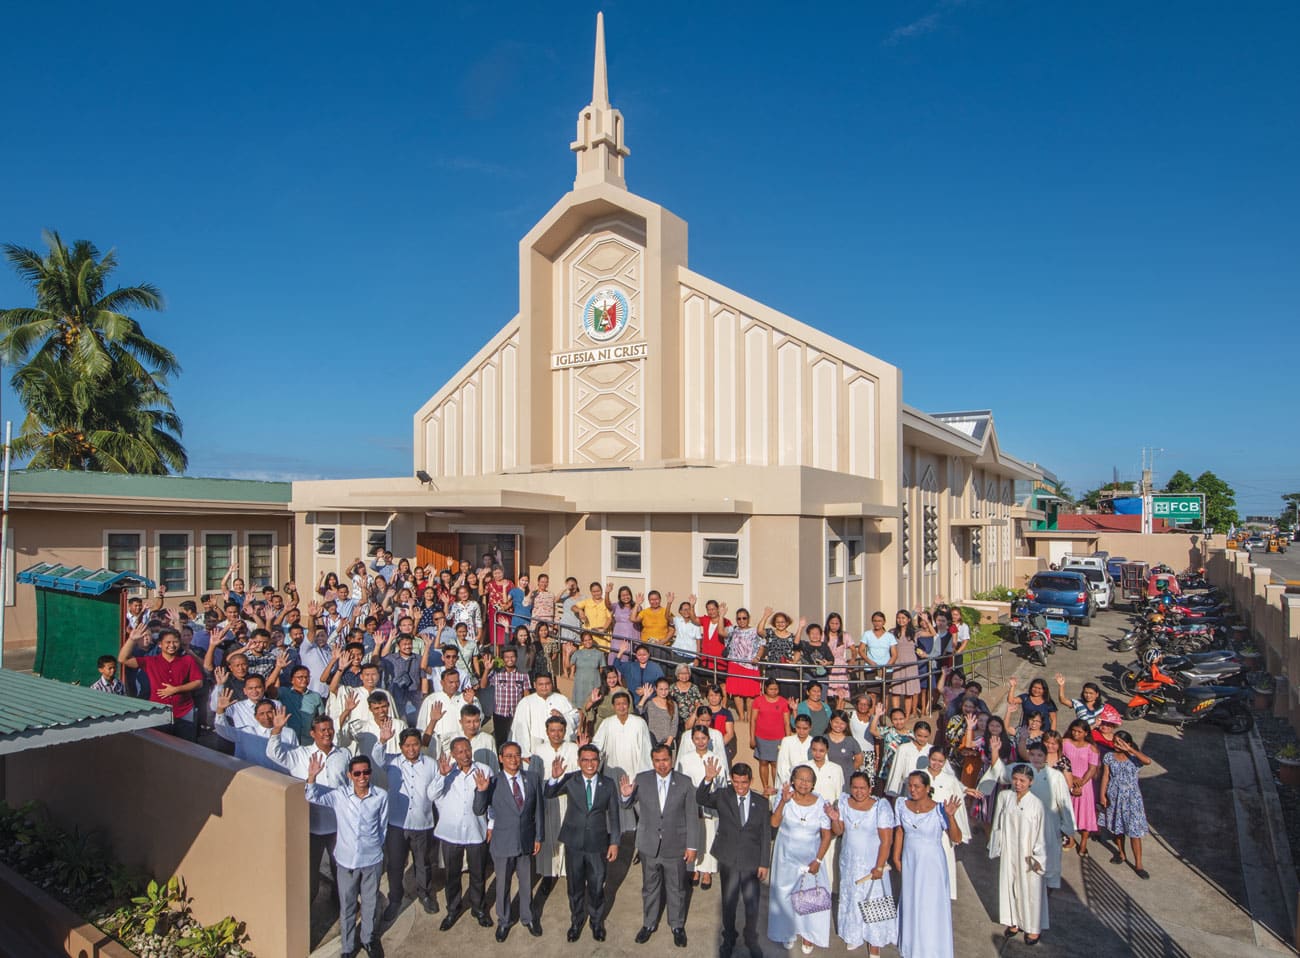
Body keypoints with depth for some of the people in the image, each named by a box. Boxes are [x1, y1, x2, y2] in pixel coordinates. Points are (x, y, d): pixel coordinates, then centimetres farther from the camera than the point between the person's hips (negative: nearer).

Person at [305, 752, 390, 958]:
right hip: (346, 860, 0)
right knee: (346, 907, 16)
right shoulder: (339, 795, -10)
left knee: (370, 904, 18)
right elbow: (312, 797, -12)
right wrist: (312, 777, -30)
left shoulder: (381, 797, -12)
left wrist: (374, 847, 6)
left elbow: (383, 827, 0)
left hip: (372, 860, 0)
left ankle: (369, 939, 42)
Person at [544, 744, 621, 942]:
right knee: (575, 886, 16)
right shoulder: (570, 780, -8)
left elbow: (613, 815, 0)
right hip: (574, 842, 0)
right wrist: (554, 778, -36)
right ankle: (576, 922, 38)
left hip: (598, 843, 0)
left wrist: (614, 842, -1)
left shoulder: (608, 784, -6)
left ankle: (597, 922, 37)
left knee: (596, 886, 13)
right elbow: (548, 794, -15)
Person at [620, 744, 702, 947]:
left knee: (677, 889, 16)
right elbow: (628, 805, 3)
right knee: (650, 887, 18)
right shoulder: (641, 780, -9)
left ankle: (678, 926, 37)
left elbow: (692, 816, -5)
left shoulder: (685, 783, -10)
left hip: (675, 847, -1)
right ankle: (649, 924, 40)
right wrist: (626, 795, -20)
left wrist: (692, 845, -5)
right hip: (649, 846, 1)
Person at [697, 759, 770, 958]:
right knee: (729, 903, 15)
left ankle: (751, 941, 35)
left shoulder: (761, 804, -4)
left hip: (752, 862, 0)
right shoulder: (723, 796, -6)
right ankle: (729, 938, 39)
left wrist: (764, 864, -2)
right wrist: (708, 779, -34)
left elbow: (766, 836, 0)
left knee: (752, 904, 11)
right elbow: (701, 800, -17)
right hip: (728, 861, 0)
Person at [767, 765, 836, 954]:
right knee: (786, 895, 11)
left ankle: (807, 935, 24)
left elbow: (826, 836, -5)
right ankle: (788, 931, 33)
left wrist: (818, 860, -10)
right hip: (787, 857, 0)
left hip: (811, 858, 0)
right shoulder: (786, 798, -12)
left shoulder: (820, 804, -11)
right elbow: (774, 823, -21)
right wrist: (783, 802, -31)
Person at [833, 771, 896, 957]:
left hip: (871, 863, -4)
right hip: (848, 862, 4)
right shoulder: (844, 802, -5)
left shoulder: (881, 806, -17)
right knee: (851, 898, 17)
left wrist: (879, 867, -18)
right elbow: (838, 831, 1)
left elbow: (886, 840, -16)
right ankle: (854, 935, 39)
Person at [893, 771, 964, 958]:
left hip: (932, 865, -4)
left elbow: (956, 839, -22)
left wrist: (951, 816, -37)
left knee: (931, 907, 6)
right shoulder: (902, 805, -8)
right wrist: (896, 858, 7)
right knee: (910, 904, 18)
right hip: (909, 862, 4)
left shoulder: (938, 810, -20)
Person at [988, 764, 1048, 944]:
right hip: (1008, 851, 3)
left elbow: (1040, 832, -10)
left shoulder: (1036, 804, -16)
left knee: (1030, 888, 8)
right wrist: (997, 846, 7)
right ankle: (1014, 921, 35)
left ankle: (1034, 928, 28)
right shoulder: (1004, 797, -7)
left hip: (1027, 853, -3)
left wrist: (1038, 857, -8)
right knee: (1009, 885, 15)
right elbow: (998, 823, 4)